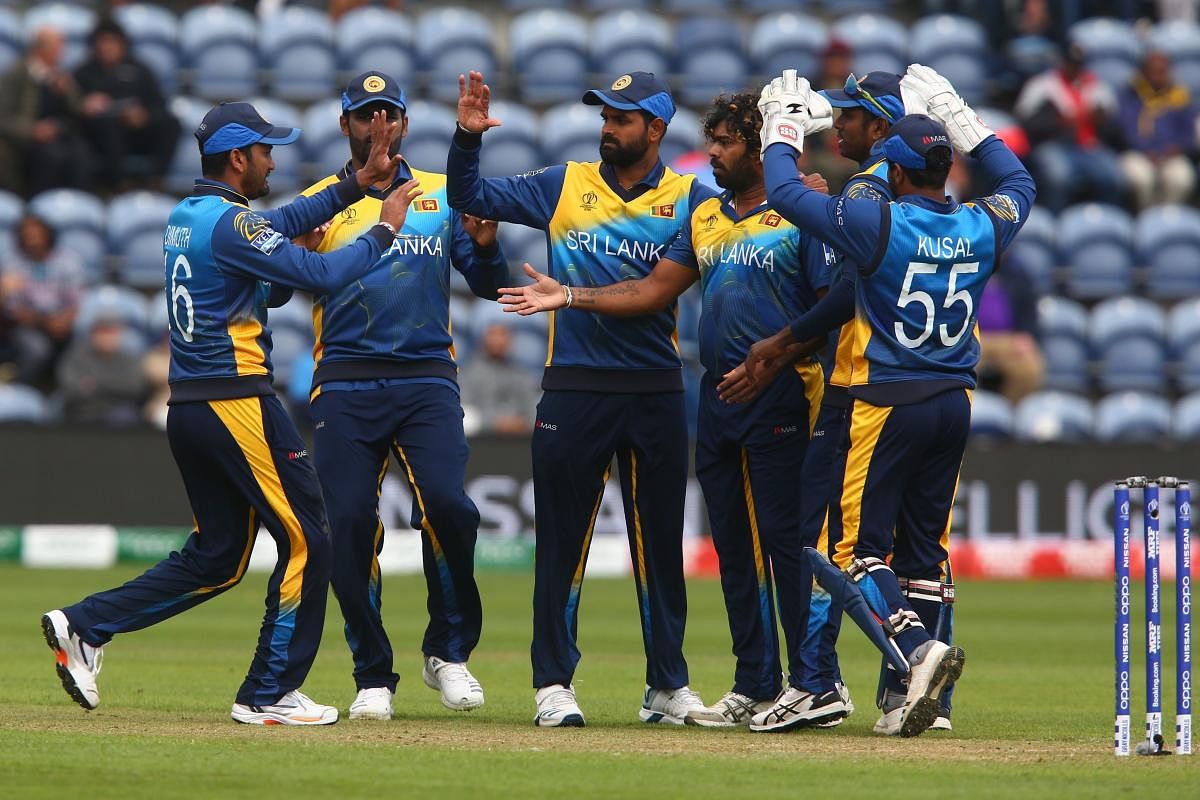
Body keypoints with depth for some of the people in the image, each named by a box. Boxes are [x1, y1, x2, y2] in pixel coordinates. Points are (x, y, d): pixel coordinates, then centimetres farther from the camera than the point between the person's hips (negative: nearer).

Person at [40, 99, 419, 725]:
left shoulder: (185, 217, 15)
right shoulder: (230, 223, -14)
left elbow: (280, 225, 23)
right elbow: (321, 274, -18)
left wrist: (358, 183, 20)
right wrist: (384, 230, -5)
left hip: (188, 411, 10)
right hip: (238, 406, -9)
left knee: (216, 555, 15)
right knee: (305, 543, -1)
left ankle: (85, 625, 7)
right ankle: (269, 694, 0)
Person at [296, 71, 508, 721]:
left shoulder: (444, 197, 14)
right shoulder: (318, 204, 12)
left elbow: (489, 287, 10)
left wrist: (486, 247, -11)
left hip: (426, 380, 0)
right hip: (345, 384, 0)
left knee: (447, 504, -20)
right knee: (350, 524, -8)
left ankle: (449, 651, -1)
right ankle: (373, 677, 5)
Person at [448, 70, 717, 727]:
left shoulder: (690, 199, 5)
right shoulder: (564, 186, 8)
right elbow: (470, 197, 8)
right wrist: (468, 136, -8)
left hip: (656, 394, 0)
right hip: (573, 392, 0)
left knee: (660, 542, 6)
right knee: (562, 540, 1)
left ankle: (667, 686, 14)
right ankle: (553, 683, 8)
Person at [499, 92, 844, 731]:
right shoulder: (704, 218, 17)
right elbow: (653, 290, 17)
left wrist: (772, 362, -19)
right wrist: (569, 296, 8)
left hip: (780, 396, -8)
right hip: (719, 394, 8)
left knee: (786, 539, -11)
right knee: (734, 547, 8)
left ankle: (816, 683, -9)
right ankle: (755, 689, 14)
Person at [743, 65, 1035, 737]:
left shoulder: (880, 224, -14)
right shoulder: (984, 228, 1)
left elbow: (786, 193, -7)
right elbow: (1020, 184, 25)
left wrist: (784, 128, 10)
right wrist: (958, 118, 29)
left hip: (888, 404, -6)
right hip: (956, 404, 6)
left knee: (862, 543, -1)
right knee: (925, 545, 11)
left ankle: (919, 647, -25)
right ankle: (921, 698, 9)